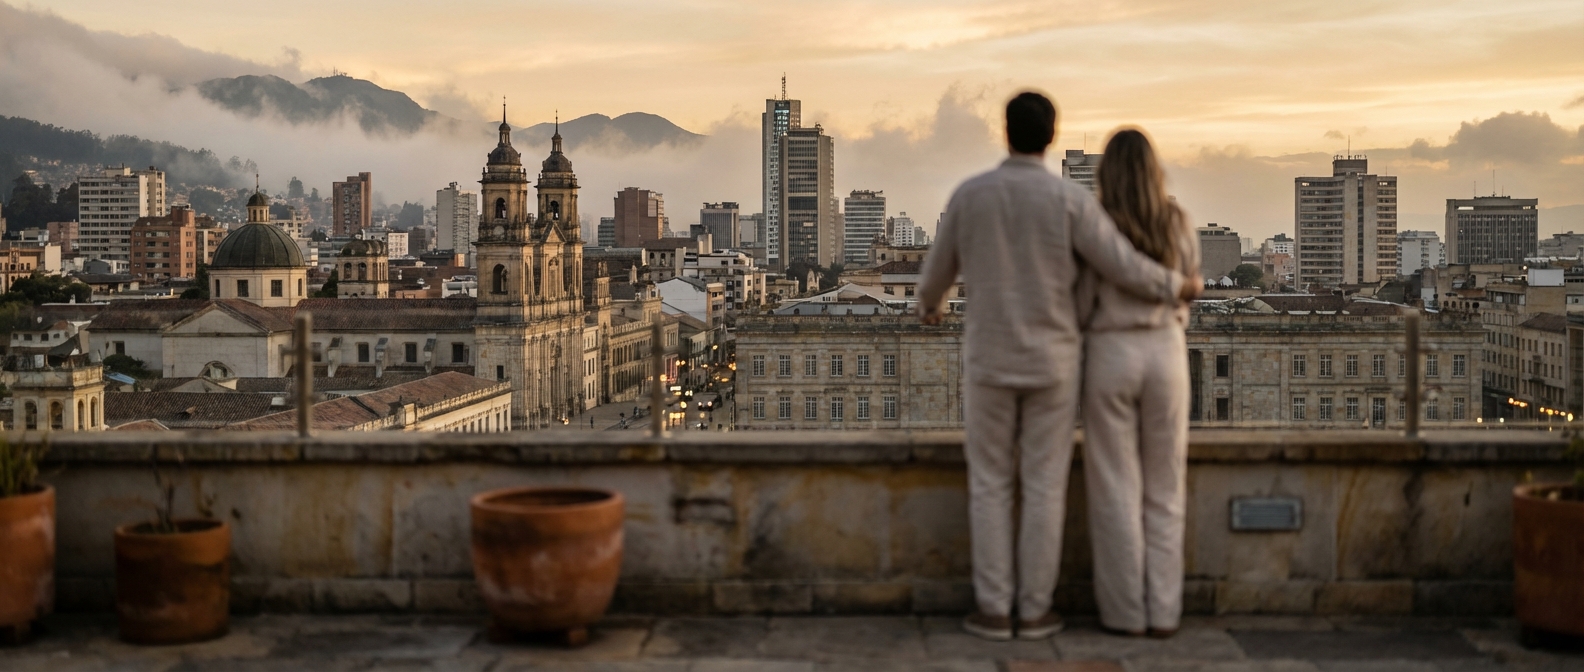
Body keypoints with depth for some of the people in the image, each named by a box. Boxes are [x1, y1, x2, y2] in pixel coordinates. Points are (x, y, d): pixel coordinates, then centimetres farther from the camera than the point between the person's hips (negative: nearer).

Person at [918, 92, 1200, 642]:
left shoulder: (969, 194, -4)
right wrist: (1180, 286, 12)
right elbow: (1127, 271, -10)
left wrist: (929, 304, 35)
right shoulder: (1070, 200, -10)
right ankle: (1034, 611, 10)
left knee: (990, 487, 8)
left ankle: (994, 611, 7)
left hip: (990, 360, 1)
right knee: (1045, 488, 7)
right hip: (1051, 363, 0)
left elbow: (939, 269, 10)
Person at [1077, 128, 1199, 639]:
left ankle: (1125, 612, 6)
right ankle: (1163, 612, 10)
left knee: (1115, 489, 4)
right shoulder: (1178, 224, 1)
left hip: (1110, 355, -2)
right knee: (1164, 490, 10)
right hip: (1166, 354, 2)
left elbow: (1081, 304, -7)